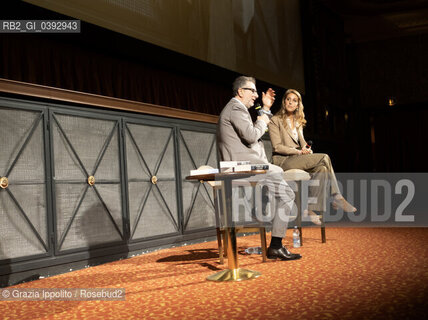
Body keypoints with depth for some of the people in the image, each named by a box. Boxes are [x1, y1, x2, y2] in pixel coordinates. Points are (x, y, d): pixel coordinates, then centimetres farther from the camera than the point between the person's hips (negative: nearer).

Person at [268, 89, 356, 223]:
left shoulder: (298, 122, 23)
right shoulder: (275, 121, 0)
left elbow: (302, 141, 17)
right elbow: (277, 147, -8)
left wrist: (306, 148, -8)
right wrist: (299, 152, -18)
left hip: (297, 158, 7)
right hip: (283, 160, -7)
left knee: (321, 168, -25)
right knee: (325, 158, -23)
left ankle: (312, 209, -29)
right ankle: (337, 198, -19)